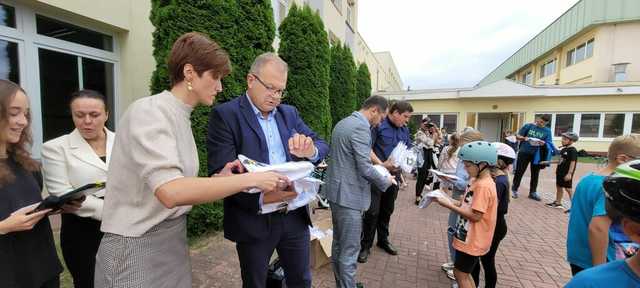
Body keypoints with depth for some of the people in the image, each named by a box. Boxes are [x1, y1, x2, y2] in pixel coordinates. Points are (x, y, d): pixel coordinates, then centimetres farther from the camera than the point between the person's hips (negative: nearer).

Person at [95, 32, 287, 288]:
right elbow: (171, 192, -32)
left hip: (173, 241, 8)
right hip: (138, 248, -7)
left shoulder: (180, 116, 7)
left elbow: (180, 185, 9)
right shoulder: (149, 111, -18)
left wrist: (218, 179, -5)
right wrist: (250, 179, -28)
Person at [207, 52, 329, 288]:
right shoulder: (225, 115, -8)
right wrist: (261, 198, -31)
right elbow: (221, 173, -16)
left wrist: (310, 151, -19)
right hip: (253, 220, -4)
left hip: (295, 215, 5)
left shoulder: (290, 113, 8)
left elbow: (322, 147, 5)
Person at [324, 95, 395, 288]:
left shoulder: (343, 123, 12)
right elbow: (365, 169, -22)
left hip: (336, 191, 10)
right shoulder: (361, 127, -18)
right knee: (349, 250, 3)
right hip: (350, 195, -10)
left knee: (338, 244, 21)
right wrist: (385, 182, -4)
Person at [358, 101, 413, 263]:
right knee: (372, 211, -3)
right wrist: (381, 164, -24)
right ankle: (365, 245, 13)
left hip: (394, 175, 7)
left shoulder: (404, 130, 11)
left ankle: (383, 240, 35)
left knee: (387, 210, 17)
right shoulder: (378, 125, -11)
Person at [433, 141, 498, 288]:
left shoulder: (483, 186, -25)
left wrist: (450, 205, -22)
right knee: (464, 273, 22)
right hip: (469, 238, 9)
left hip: (472, 241, -9)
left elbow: (475, 215, -26)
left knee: (460, 273, 6)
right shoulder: (479, 181, 6)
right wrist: (449, 199, -2)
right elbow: (467, 205, 10)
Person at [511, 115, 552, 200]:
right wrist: (524, 138, -22)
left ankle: (533, 192, 22)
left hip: (537, 154, 2)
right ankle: (514, 189, 16)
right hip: (524, 152, -2)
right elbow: (517, 136, -2)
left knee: (535, 174, 10)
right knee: (519, 172, 4)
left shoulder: (547, 131, 2)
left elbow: (548, 143, -1)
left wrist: (543, 143, -23)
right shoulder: (528, 126, -2)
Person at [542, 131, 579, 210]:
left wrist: (569, 173, -22)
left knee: (568, 188, -3)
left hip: (566, 173, -9)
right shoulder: (563, 149, 11)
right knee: (559, 186, 14)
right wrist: (548, 162, 19)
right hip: (560, 171, 9)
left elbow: (573, 162, -18)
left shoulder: (573, 150, -14)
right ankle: (558, 202, 24)